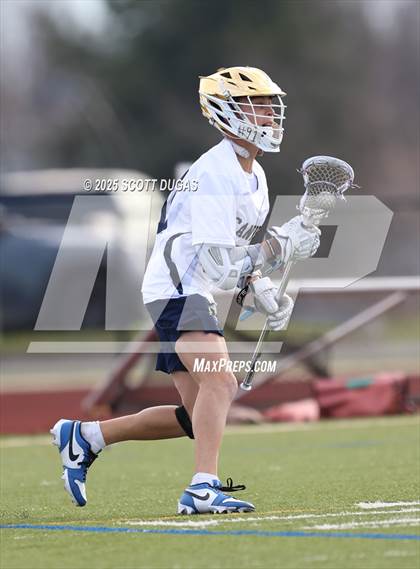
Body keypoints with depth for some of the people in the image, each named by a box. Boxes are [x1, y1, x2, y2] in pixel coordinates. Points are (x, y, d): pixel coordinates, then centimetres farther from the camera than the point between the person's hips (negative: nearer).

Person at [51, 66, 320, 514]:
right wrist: (280, 246, -22)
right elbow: (217, 266, -24)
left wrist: (262, 292, 7)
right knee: (219, 380, -28)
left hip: (194, 294, 10)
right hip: (176, 289, -10)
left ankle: (85, 436, 20)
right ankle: (203, 488, -33)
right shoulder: (213, 176, -18)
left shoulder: (254, 176, 12)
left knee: (198, 416, 11)